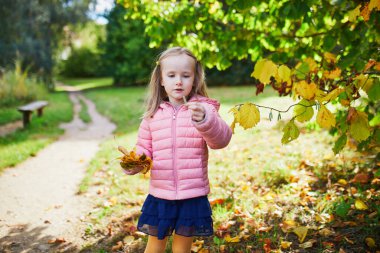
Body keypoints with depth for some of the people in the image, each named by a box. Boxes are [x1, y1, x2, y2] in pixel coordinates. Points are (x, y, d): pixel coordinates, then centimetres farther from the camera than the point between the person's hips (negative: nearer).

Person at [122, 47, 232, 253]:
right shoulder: (153, 114, 4)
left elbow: (221, 139, -20)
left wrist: (204, 120, -40)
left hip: (192, 197, -2)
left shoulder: (203, 109, -5)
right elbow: (144, 149, 11)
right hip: (159, 196, 2)